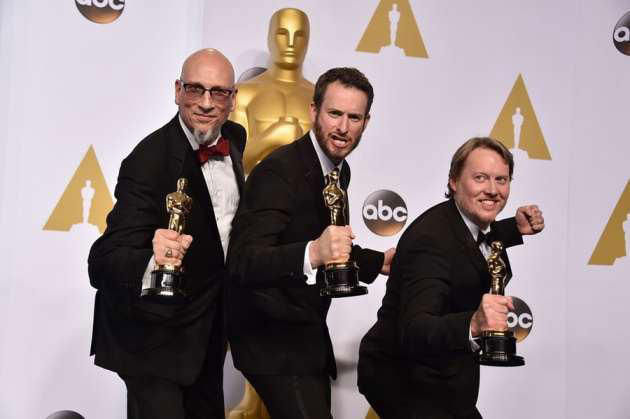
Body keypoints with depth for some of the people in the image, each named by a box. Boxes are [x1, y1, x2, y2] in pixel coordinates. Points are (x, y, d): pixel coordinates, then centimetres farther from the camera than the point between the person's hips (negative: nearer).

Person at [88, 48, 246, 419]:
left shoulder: (234, 138, -4)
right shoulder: (148, 162, -27)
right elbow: (106, 261, -34)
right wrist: (152, 263, -55)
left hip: (209, 322, 7)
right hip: (155, 335, -7)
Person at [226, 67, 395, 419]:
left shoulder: (340, 170, 7)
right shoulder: (279, 172, -21)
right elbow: (243, 261, -32)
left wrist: (378, 262, 12)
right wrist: (312, 253, -47)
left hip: (306, 334, 9)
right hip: (272, 338, -9)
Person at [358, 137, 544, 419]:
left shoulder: (474, 221, -3)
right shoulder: (430, 239, -28)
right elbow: (413, 332, -39)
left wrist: (517, 228, 5)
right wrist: (473, 324, -57)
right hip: (402, 378, -9)